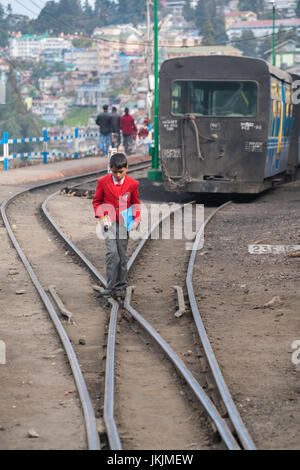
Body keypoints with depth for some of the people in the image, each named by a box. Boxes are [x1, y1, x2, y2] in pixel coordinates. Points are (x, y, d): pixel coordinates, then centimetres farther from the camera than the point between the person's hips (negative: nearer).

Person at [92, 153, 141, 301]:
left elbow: (135, 204, 10)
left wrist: (136, 219, -5)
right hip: (109, 222, -1)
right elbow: (97, 201, 7)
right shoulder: (103, 182, -3)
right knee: (112, 253, -14)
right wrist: (101, 216, -8)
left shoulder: (132, 184, -1)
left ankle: (120, 288, 13)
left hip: (124, 223, 1)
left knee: (122, 256, 4)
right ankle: (110, 287, -10)